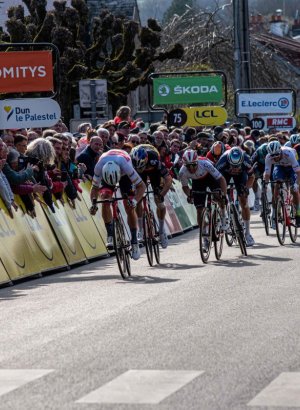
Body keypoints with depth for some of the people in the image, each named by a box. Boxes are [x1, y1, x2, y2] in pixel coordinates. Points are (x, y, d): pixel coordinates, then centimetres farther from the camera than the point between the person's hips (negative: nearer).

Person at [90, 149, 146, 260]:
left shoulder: (125, 165, -44)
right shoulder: (99, 167, -39)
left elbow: (141, 186, -35)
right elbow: (94, 187, -23)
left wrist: (135, 201, -50)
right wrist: (93, 203, -40)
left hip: (124, 175, -1)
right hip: (107, 173, 1)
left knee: (130, 208, -8)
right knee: (105, 199, -24)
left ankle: (134, 242, 5)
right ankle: (110, 235, -17)